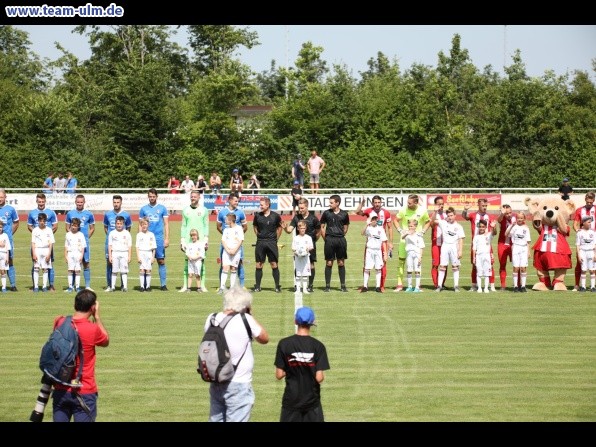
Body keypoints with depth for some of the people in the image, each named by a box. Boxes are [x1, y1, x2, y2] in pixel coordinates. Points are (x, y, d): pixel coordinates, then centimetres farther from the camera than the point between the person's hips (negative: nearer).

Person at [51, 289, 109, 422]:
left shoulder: (59, 323, -3)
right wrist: (97, 316, 10)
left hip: (61, 391, 5)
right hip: (84, 393, -4)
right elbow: (106, 341, 6)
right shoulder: (92, 329, -16)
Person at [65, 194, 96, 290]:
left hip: (85, 242, -1)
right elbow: (67, 228, 13)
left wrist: (87, 237, 1)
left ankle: (87, 285, 1)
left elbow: (92, 228, 11)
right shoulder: (70, 214, 7)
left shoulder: (89, 214, 4)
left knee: (86, 263, -2)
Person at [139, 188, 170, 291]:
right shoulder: (144, 209, 8)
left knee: (161, 261, -2)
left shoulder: (162, 208, 5)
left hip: (159, 239, -1)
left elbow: (166, 224, 5)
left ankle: (163, 284, 1)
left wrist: (167, 239, -3)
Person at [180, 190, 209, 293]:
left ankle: (202, 285, 2)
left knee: (201, 261, -2)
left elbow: (206, 226, 5)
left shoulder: (204, 210, 6)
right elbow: (183, 226, 11)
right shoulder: (186, 210, 11)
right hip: (188, 240, 1)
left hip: (200, 239, -1)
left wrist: (206, 239, -4)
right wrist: (182, 240, 5)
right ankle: (185, 285, 3)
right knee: (187, 261, 0)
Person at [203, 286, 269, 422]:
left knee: (216, 419, 15)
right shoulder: (245, 320, -16)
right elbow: (265, 339, -1)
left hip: (215, 384, 6)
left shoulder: (211, 319, 0)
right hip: (238, 385, -6)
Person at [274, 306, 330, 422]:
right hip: (312, 399, 0)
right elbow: (319, 378, -11)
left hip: (291, 399, 0)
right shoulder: (318, 346, -7)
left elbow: (279, 375, -5)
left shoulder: (284, 344, -5)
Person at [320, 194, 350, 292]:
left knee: (341, 263, 5)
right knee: (329, 263, 1)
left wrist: (340, 236, 7)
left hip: (341, 239, 1)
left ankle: (343, 285, 10)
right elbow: (322, 227, 8)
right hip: (330, 240, -1)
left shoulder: (344, 214, 4)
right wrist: (325, 238, 2)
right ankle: (327, 285, 6)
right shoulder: (326, 213, 2)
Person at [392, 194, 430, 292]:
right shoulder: (403, 210, -6)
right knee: (401, 261, -2)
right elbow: (395, 220, 7)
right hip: (404, 239, 0)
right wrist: (400, 230, -5)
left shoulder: (422, 211, -5)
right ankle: (400, 284, 3)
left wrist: (423, 231, -3)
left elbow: (428, 222, 11)